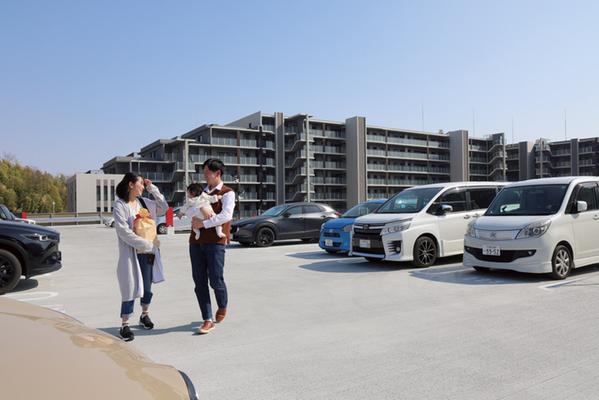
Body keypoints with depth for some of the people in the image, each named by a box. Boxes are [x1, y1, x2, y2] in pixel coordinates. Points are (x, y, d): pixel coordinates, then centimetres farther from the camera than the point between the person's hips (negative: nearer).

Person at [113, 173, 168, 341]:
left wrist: (152, 188, 5)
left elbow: (164, 208, 13)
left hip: (148, 253, 6)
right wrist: (148, 245, -18)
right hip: (131, 254, -6)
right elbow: (124, 232, -17)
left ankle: (145, 315, 36)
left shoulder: (143, 202, 8)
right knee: (131, 289, -1)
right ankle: (125, 325, 13)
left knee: (147, 287, 16)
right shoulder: (120, 205, -11)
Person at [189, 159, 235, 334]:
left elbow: (226, 215, -15)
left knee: (216, 280, -6)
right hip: (196, 241, 6)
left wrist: (203, 223, -17)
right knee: (200, 282, 3)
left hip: (215, 242, -6)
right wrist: (192, 218, 5)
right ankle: (208, 321, 10)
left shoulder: (227, 193, 0)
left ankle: (222, 307, 26)